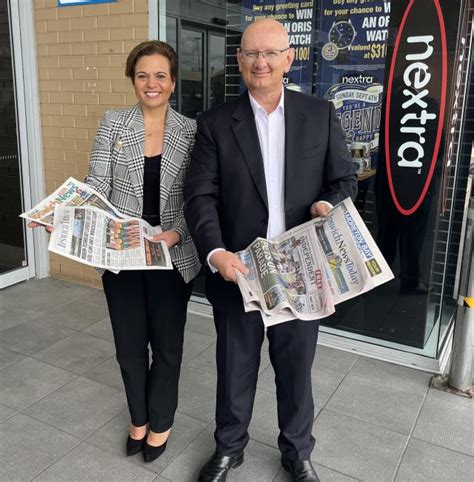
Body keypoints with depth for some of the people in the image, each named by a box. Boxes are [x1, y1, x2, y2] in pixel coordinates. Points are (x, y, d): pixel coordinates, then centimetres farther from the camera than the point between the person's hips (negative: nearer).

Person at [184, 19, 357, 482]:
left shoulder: (321, 115, 2)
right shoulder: (215, 122, -2)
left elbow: (345, 178, 6)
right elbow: (199, 195, -7)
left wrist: (329, 203, -17)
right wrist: (215, 252, -24)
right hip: (236, 270, 0)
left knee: (296, 367, 17)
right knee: (234, 367, 16)